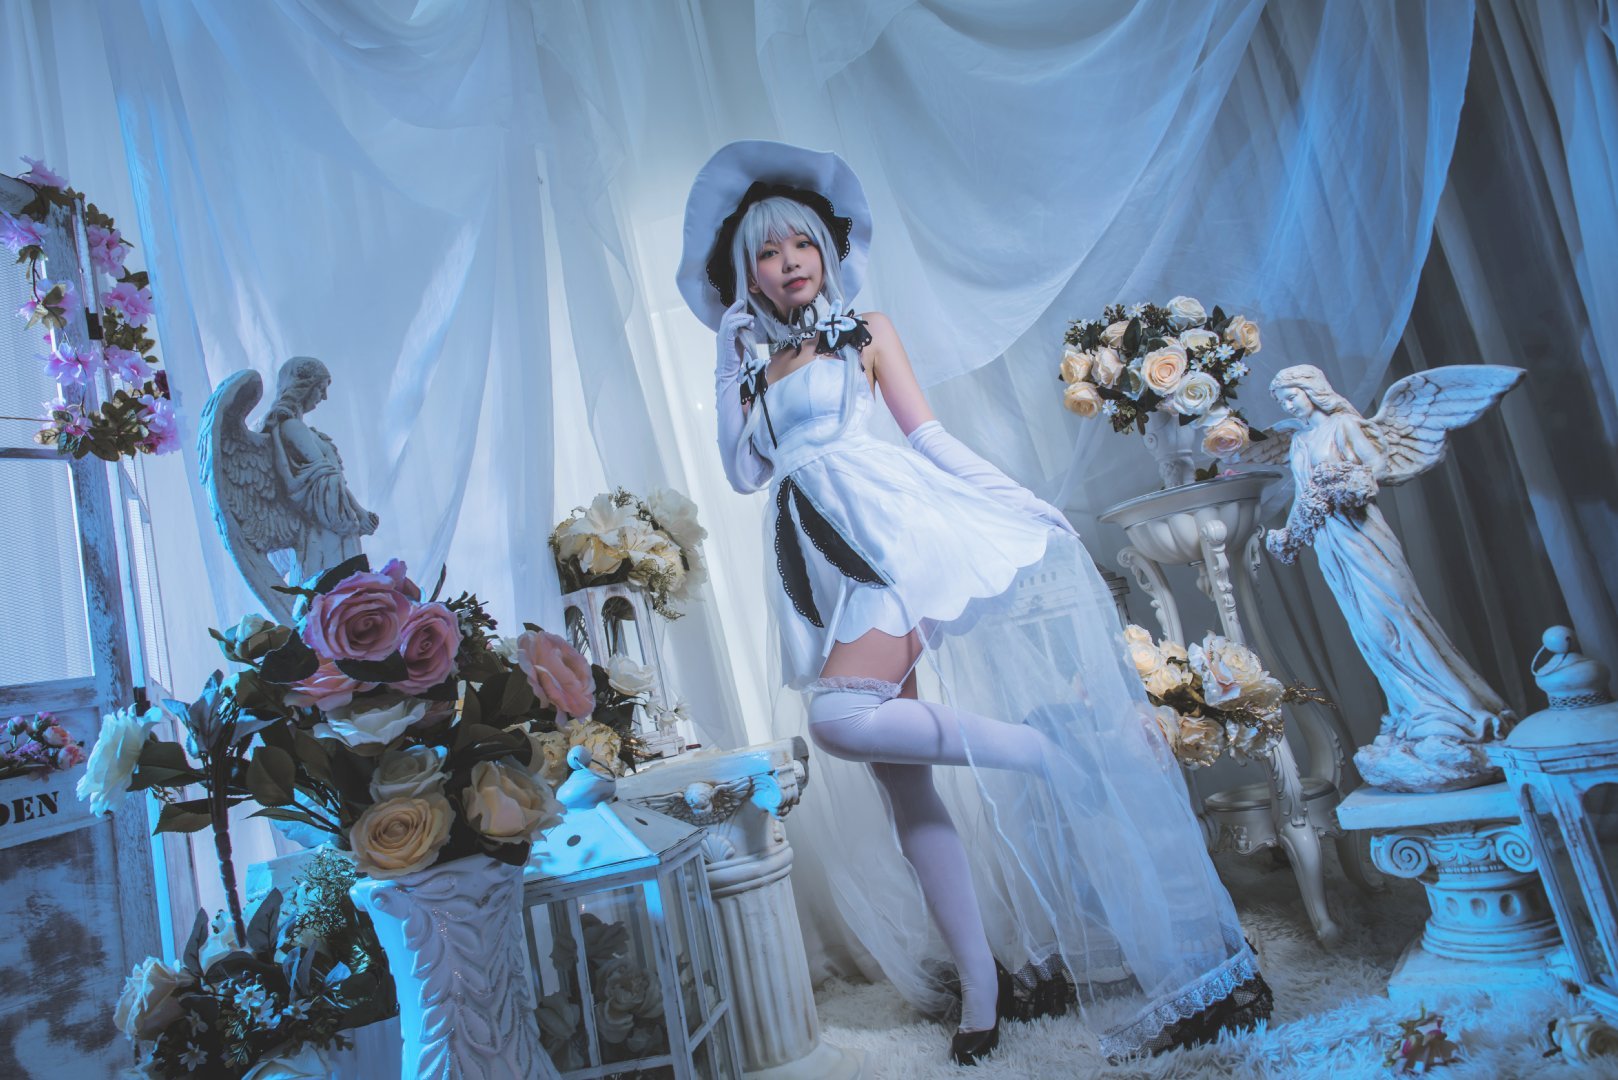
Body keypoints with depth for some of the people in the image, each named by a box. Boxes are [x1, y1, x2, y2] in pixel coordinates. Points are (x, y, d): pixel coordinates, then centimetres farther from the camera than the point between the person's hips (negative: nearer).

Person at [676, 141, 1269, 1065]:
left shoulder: (865, 329, 13)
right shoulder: (749, 363, 23)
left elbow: (928, 434, 7)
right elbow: (745, 470, 12)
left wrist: (1026, 506, -2)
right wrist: (734, 368, 12)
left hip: (887, 527, -4)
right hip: (818, 562, 4)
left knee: (846, 719, -29)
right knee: (898, 781, -2)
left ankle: (1053, 748, -14)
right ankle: (980, 981, 5)